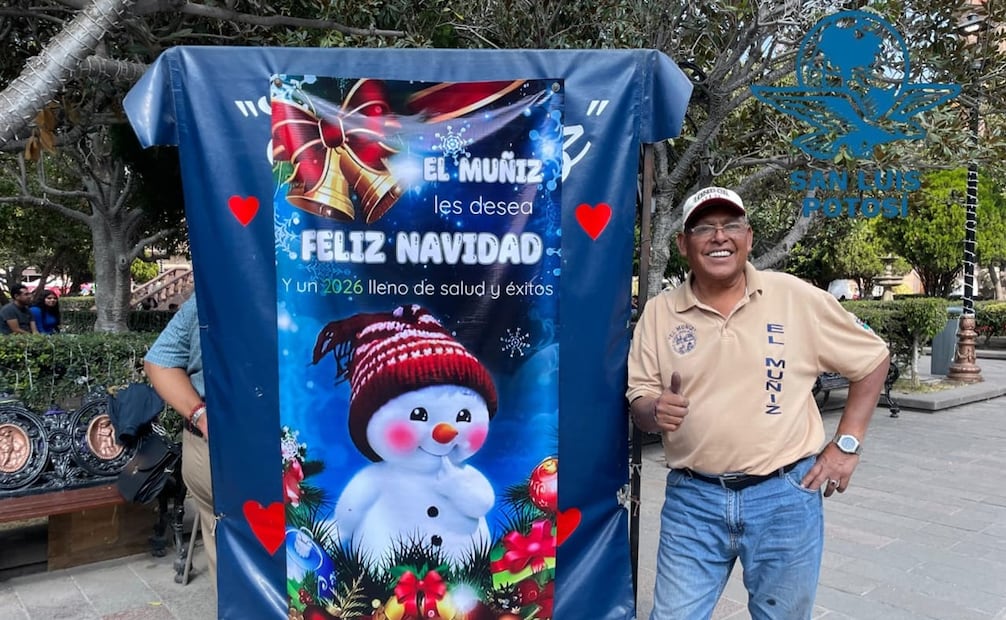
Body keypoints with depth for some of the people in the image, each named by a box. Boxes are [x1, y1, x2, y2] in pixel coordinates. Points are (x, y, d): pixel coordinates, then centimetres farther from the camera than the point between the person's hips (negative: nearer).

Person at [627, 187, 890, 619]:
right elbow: (639, 398, 4)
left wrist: (847, 445, 2)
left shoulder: (797, 298, -4)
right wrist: (655, 411, -19)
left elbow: (873, 359, 7)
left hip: (786, 495, 0)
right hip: (691, 498, 1)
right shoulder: (658, 312, 0)